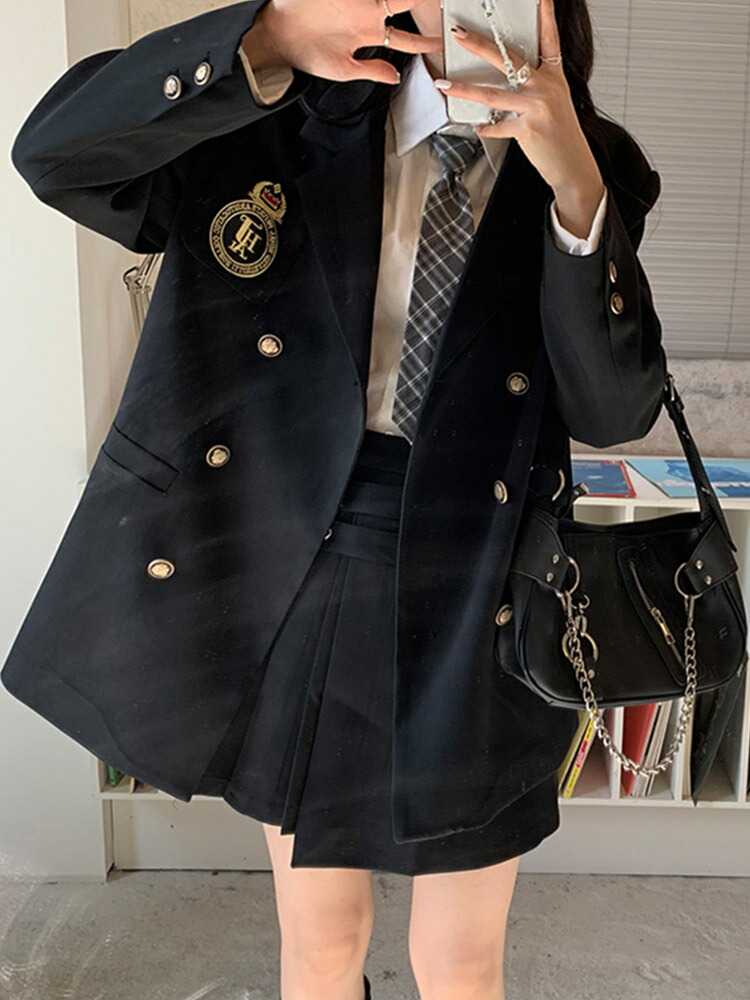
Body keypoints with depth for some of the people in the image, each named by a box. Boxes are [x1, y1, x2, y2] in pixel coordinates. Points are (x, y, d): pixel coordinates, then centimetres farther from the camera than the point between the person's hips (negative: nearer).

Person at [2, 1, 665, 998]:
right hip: (289, 593, 0)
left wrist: (573, 179, -24)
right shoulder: (294, 119, 0)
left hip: (472, 614, 1)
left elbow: (616, 410, -10)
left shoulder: (591, 173, 1)